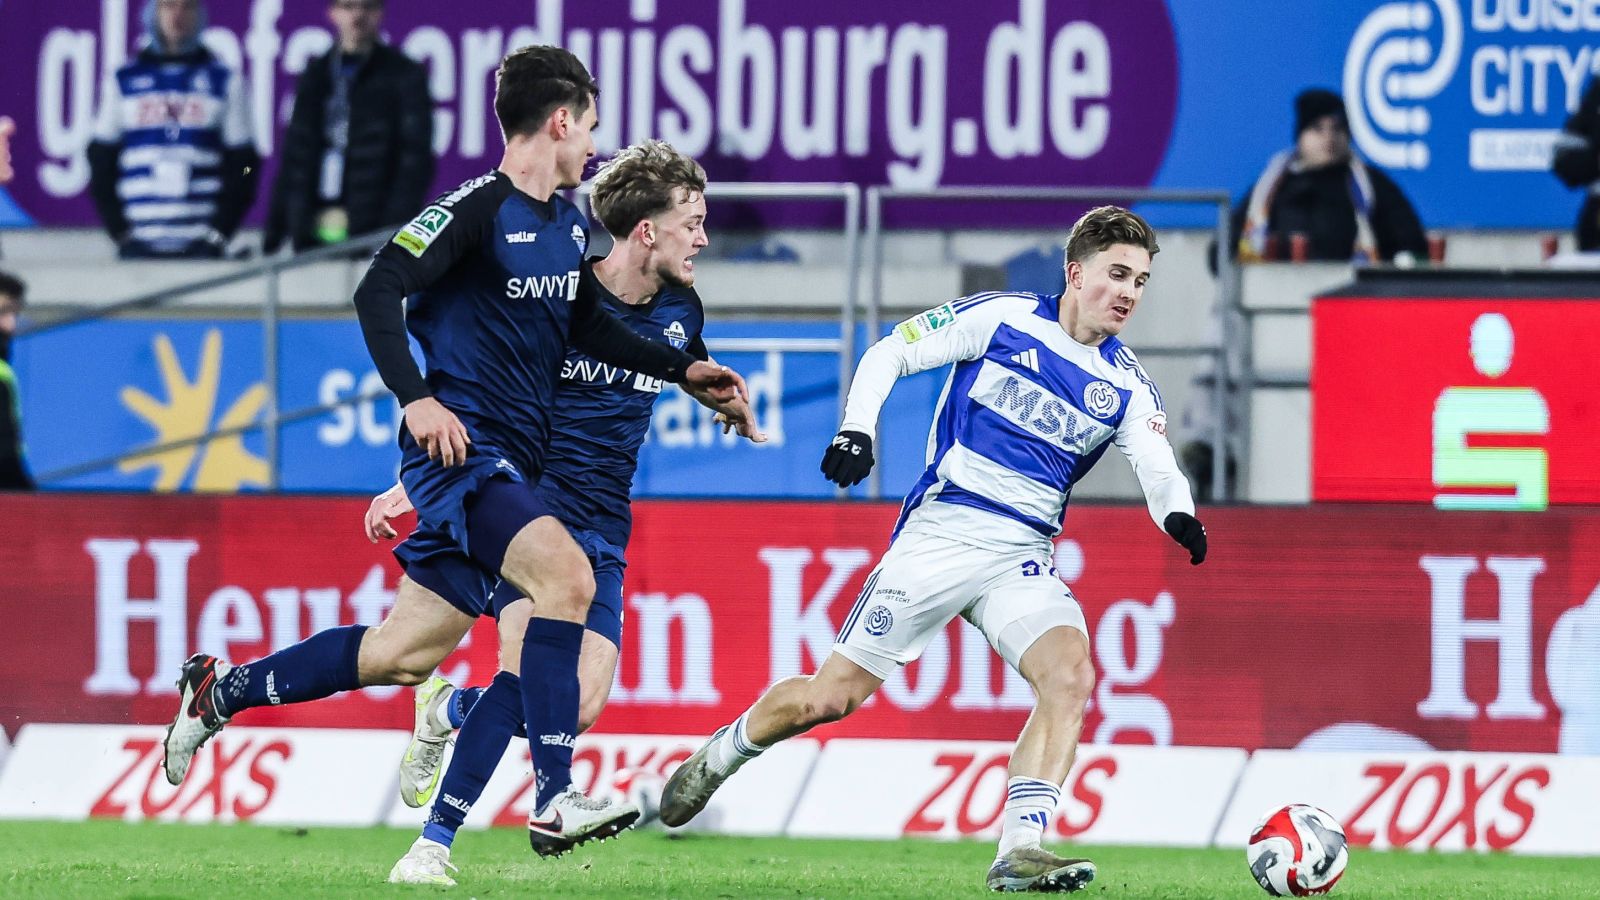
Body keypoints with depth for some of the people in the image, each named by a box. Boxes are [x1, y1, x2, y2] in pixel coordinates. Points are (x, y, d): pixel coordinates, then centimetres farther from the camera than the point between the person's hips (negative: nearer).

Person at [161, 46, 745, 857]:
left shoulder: (570, 223, 14)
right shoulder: (477, 209, -12)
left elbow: (587, 324, 29)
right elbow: (377, 290, -18)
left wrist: (682, 369, 22)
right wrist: (415, 398, -27)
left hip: (512, 464, 9)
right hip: (458, 448, -9)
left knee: (405, 653, 9)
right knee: (566, 575, -27)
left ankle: (220, 692, 26)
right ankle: (555, 800, -30)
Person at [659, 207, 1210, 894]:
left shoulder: (1125, 385, 6)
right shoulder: (1002, 318, -2)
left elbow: (1159, 470, -3)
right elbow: (888, 354, 2)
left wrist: (1178, 515, -26)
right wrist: (857, 429, -13)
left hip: (1023, 555, 3)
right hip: (941, 531, -3)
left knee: (1071, 674, -26)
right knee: (829, 697, -3)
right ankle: (719, 755, 27)